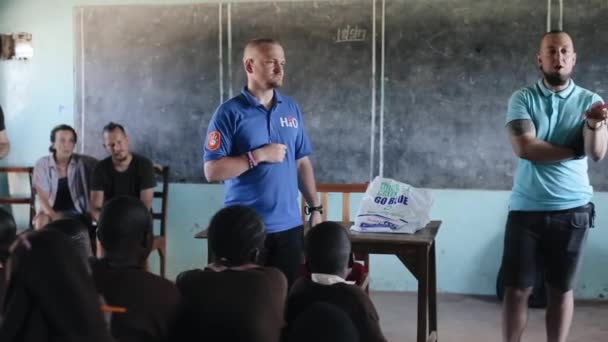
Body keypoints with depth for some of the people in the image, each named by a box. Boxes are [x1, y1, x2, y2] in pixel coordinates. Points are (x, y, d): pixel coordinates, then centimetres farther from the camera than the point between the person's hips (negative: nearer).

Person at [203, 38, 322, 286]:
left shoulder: (292, 109, 9)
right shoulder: (230, 112, -7)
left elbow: (302, 163, 13)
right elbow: (212, 171, -11)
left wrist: (315, 208, 8)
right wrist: (259, 155, -15)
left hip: (289, 225, 4)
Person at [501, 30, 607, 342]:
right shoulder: (522, 99, -1)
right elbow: (524, 148, -14)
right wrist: (575, 150, -8)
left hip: (572, 210, 1)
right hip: (526, 209, 0)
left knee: (561, 289, 9)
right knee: (517, 288, 3)